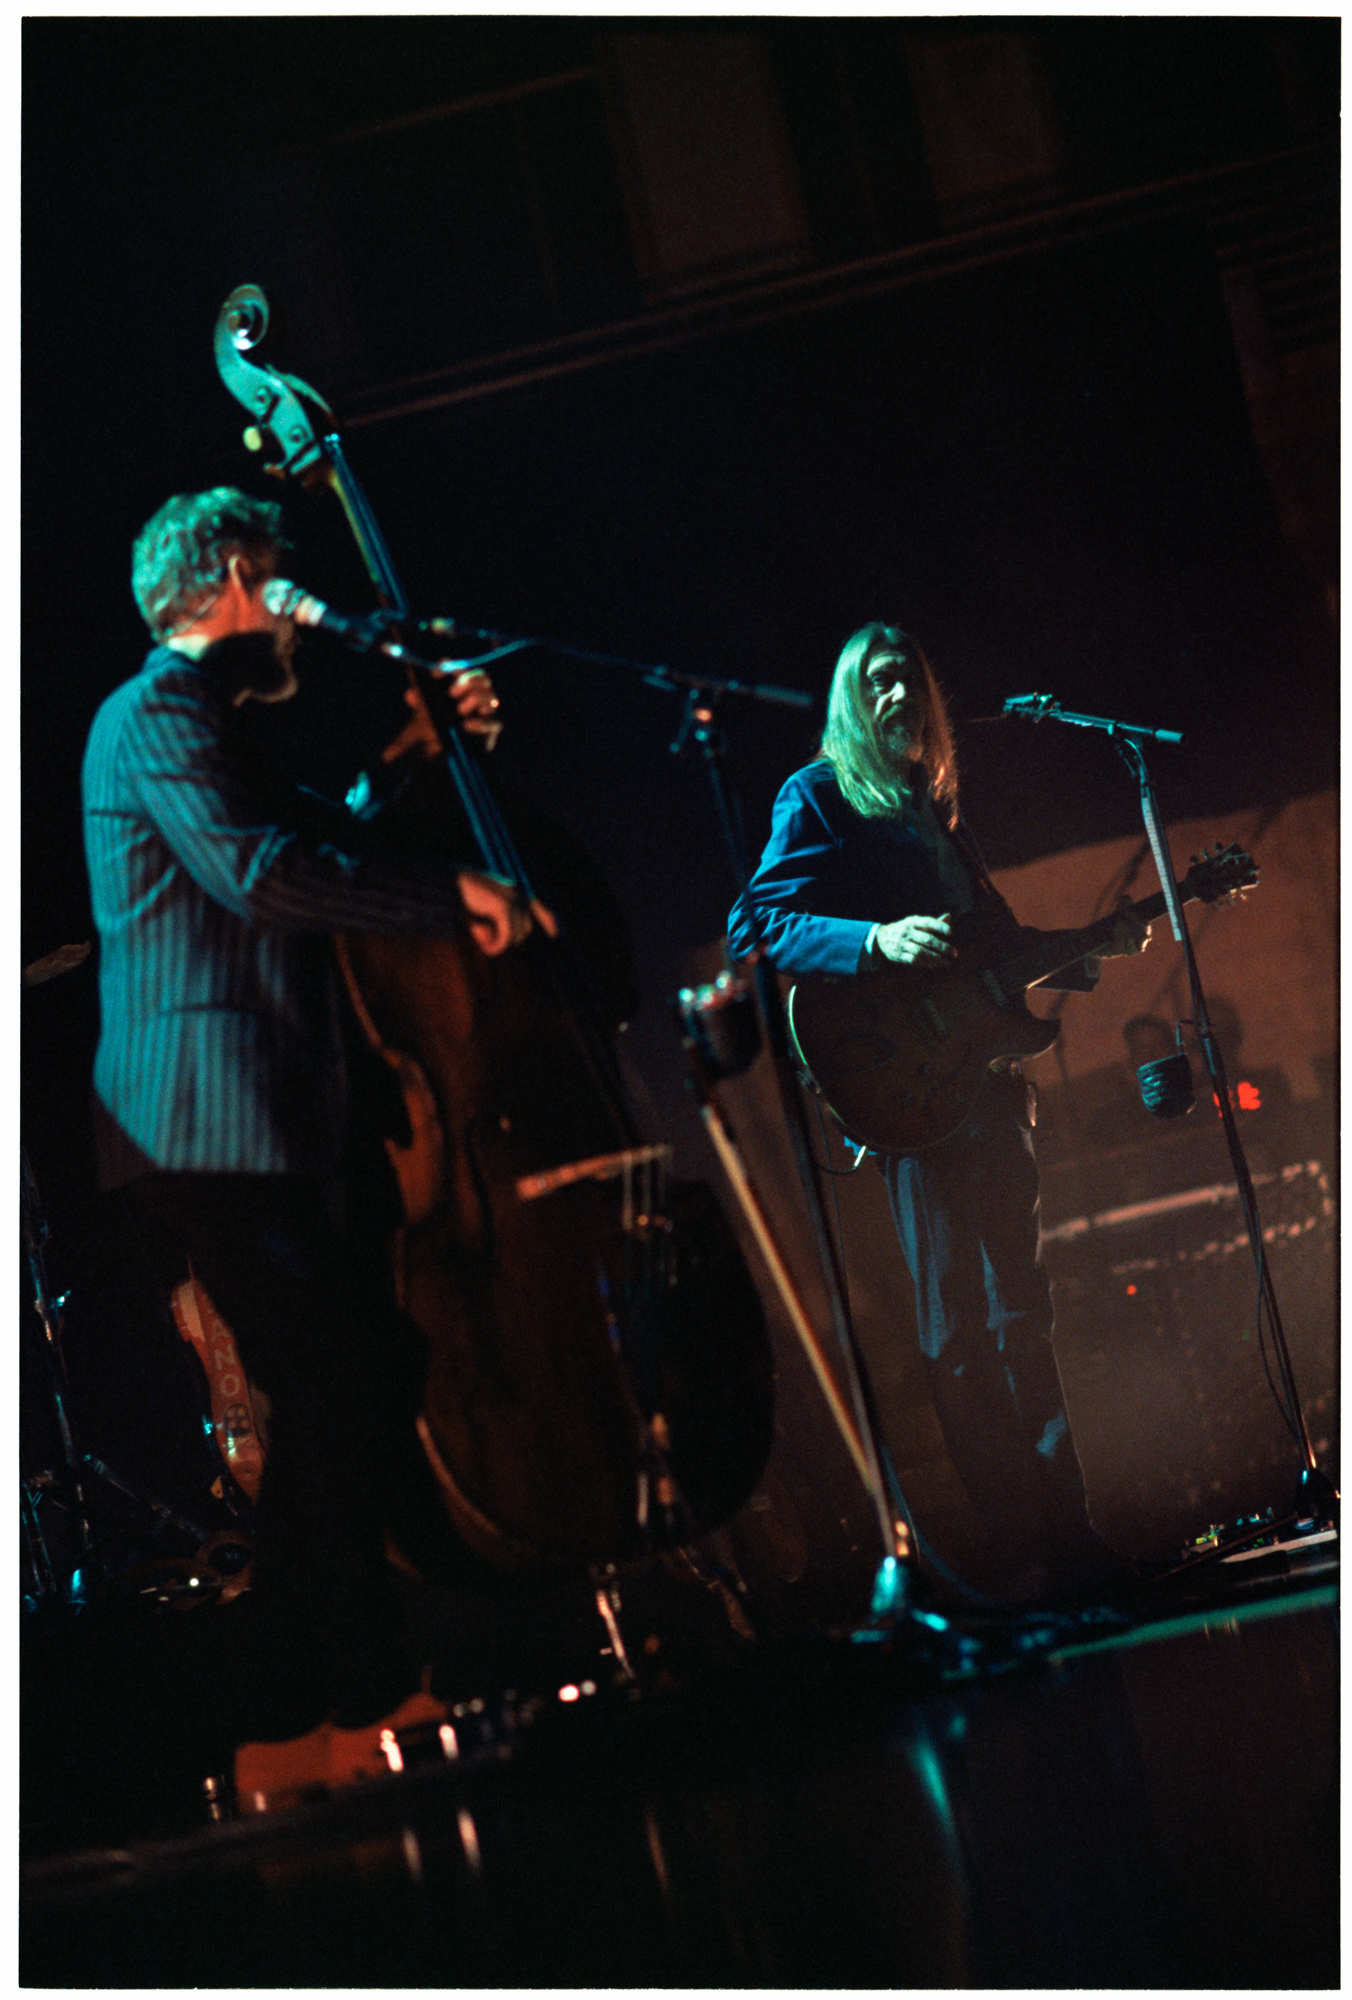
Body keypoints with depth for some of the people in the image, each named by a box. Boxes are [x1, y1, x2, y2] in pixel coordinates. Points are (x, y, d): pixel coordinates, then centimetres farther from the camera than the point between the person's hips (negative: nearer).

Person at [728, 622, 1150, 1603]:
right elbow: (757, 924, -11)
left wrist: (1091, 948, 14)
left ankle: (1066, 1529, 13)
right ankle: (1023, 1547, -9)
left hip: (985, 1072, 8)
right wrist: (876, 942, -24)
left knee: (1021, 1309, 9)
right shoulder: (819, 796, 2)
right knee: (958, 1324, -9)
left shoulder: (935, 808, 23)